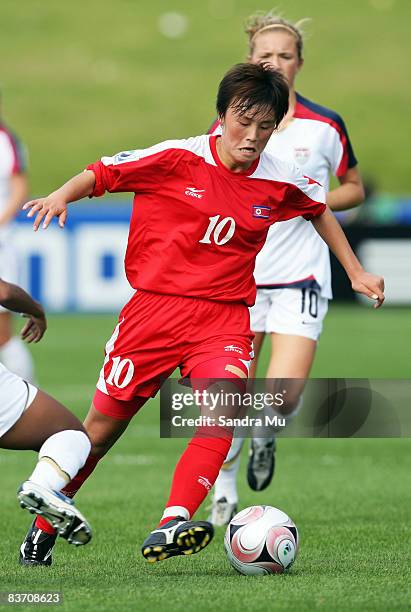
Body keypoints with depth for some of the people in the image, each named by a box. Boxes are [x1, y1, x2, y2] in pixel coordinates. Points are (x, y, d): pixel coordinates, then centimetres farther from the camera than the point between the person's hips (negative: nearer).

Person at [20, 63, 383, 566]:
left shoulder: (280, 181, 1)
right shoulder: (178, 159, -8)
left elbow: (319, 211, 23)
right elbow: (102, 174, -2)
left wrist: (355, 272, 27)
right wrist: (62, 196, -21)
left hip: (224, 317, 2)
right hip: (154, 310, -2)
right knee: (103, 426, 4)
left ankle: (170, 528, -36)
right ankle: (43, 524, 25)